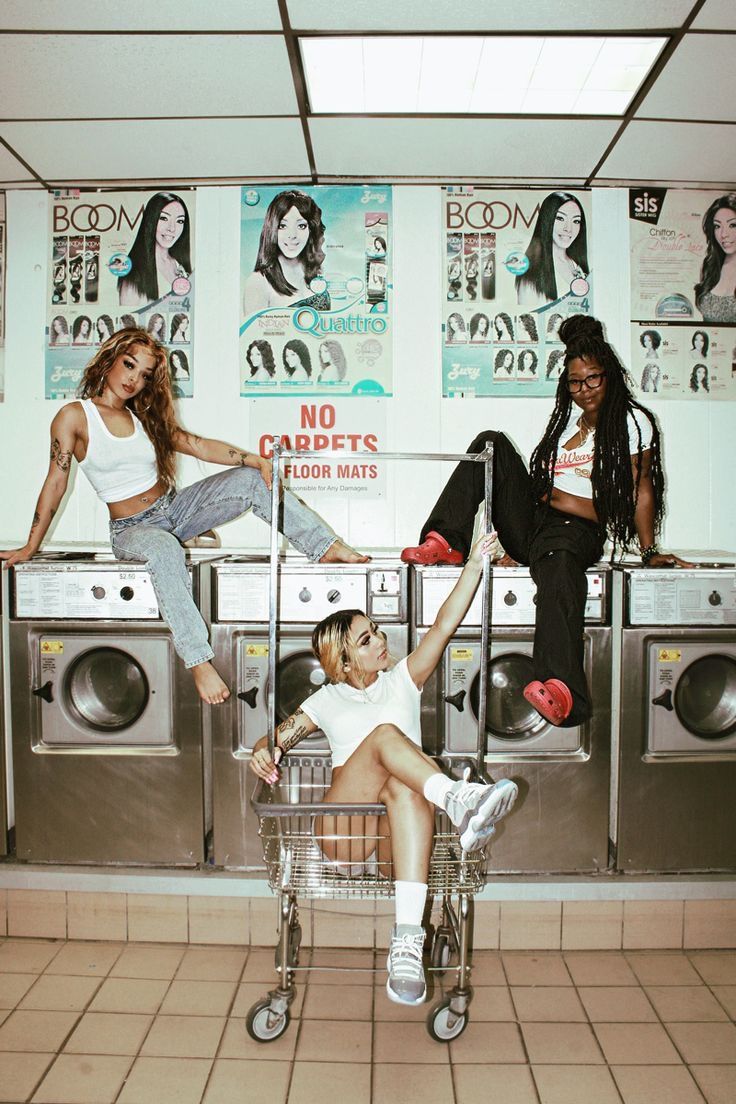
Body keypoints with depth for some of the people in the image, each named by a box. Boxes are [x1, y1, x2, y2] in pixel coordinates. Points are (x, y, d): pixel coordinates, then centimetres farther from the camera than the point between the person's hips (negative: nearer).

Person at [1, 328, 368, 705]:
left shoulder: (146, 416, 11)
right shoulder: (75, 416, -4)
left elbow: (200, 446, 4)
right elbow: (55, 483, -4)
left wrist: (253, 459, -11)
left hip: (174, 507, 6)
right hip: (132, 529, -5)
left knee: (250, 479, -13)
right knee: (165, 549, -42)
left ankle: (328, 548, -11)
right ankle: (198, 661, -41)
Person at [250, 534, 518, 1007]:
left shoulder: (402, 681, 20)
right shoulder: (329, 700, 21)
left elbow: (445, 625, 10)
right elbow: (280, 736, 19)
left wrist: (475, 564, 1)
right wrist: (264, 752, -7)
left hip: (397, 838, 1)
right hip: (342, 833, -1)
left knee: (404, 788, -39)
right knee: (384, 733, -26)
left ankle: (407, 942, -51)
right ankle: (458, 799, -51)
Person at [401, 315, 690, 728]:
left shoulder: (633, 421, 6)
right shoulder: (568, 417, 23)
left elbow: (641, 490, 3)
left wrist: (649, 551, -2)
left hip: (579, 528, -6)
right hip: (532, 519, 6)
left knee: (558, 558, -43)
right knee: (492, 443, -7)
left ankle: (563, 691, -61)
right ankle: (447, 542, -21)